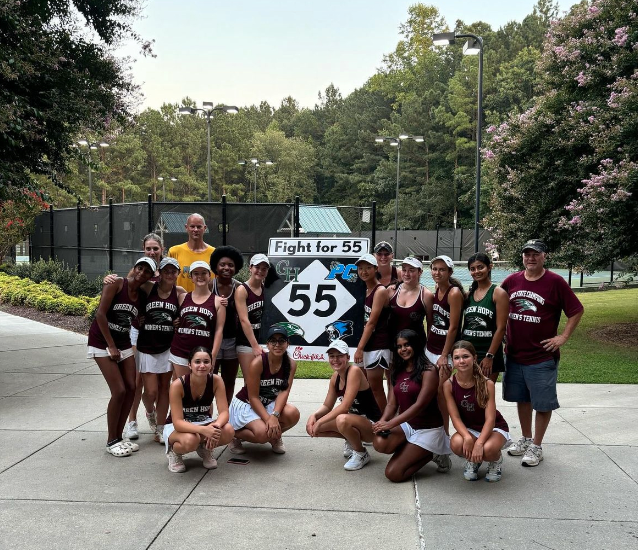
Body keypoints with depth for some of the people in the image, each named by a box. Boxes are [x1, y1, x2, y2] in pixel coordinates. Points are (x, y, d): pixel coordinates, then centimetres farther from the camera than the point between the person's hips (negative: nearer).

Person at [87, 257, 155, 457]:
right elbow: (100, 314, -19)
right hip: (102, 342, -6)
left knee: (131, 389, 2)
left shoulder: (142, 296, 3)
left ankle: (119, 437, 16)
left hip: (124, 344, 7)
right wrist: (111, 346, -17)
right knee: (119, 391, -12)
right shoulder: (116, 284, -15)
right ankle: (111, 441, 4)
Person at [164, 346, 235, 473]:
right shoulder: (178, 385, -27)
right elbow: (177, 422, -29)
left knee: (228, 431, -29)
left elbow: (224, 412, -19)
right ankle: (174, 452, -1)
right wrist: (203, 430, -46)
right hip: (176, 427, -3)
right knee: (190, 440, -39)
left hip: (203, 422, 3)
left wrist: (216, 426, -43)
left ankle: (205, 448, 5)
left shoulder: (216, 381, -17)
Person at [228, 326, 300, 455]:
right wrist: (268, 419, -30)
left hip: (269, 405, 5)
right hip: (245, 404, -5)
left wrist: (274, 415, -34)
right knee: (263, 433, -31)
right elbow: (253, 397, -20)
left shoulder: (291, 364, -9)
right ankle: (235, 434, 1)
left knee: (293, 414, -26)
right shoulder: (258, 363, -23)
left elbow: (284, 392, -18)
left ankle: (275, 438, 6)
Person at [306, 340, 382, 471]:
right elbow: (327, 406, 7)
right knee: (312, 427, -5)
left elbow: (345, 406, -29)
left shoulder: (354, 371, -22)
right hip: (354, 422, 8)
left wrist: (320, 422, -26)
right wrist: (314, 416, -14)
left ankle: (361, 454, -9)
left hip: (372, 425, -8)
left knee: (342, 420, -39)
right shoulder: (335, 376, 3)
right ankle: (351, 441, 14)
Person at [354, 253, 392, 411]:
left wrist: (360, 348, -16)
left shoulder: (380, 291, -12)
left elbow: (372, 322, -16)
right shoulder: (366, 290, 13)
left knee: (375, 386, -2)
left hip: (378, 345, -8)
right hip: (366, 343, 8)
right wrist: (360, 346, 11)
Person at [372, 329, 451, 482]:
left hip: (427, 428, -6)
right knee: (380, 443, -28)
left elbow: (420, 405, -21)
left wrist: (390, 424, -25)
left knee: (393, 474, -15)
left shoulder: (428, 371, -13)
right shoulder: (398, 371, 8)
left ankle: (431, 453, 6)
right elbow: (392, 403, 4)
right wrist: (382, 421, -18)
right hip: (406, 425, 6)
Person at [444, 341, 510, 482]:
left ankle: (496, 460, 6)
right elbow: (455, 417, -15)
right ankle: (472, 460, 6)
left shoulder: (487, 384, -20)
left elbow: (490, 419, -22)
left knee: (488, 449, -36)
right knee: (456, 444, -33)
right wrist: (467, 437, -34)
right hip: (468, 428, 2)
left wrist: (479, 443, -36)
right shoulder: (449, 384, -14)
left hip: (494, 428, -2)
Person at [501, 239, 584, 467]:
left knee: (543, 403, 5)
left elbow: (576, 311, -5)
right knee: (522, 399, 17)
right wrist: (503, 333, 5)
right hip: (514, 354, 4)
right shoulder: (511, 281, 1)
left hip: (542, 357, -4)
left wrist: (563, 337, -10)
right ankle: (525, 439, 34)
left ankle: (536, 446, 19)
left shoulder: (555, 282, -10)